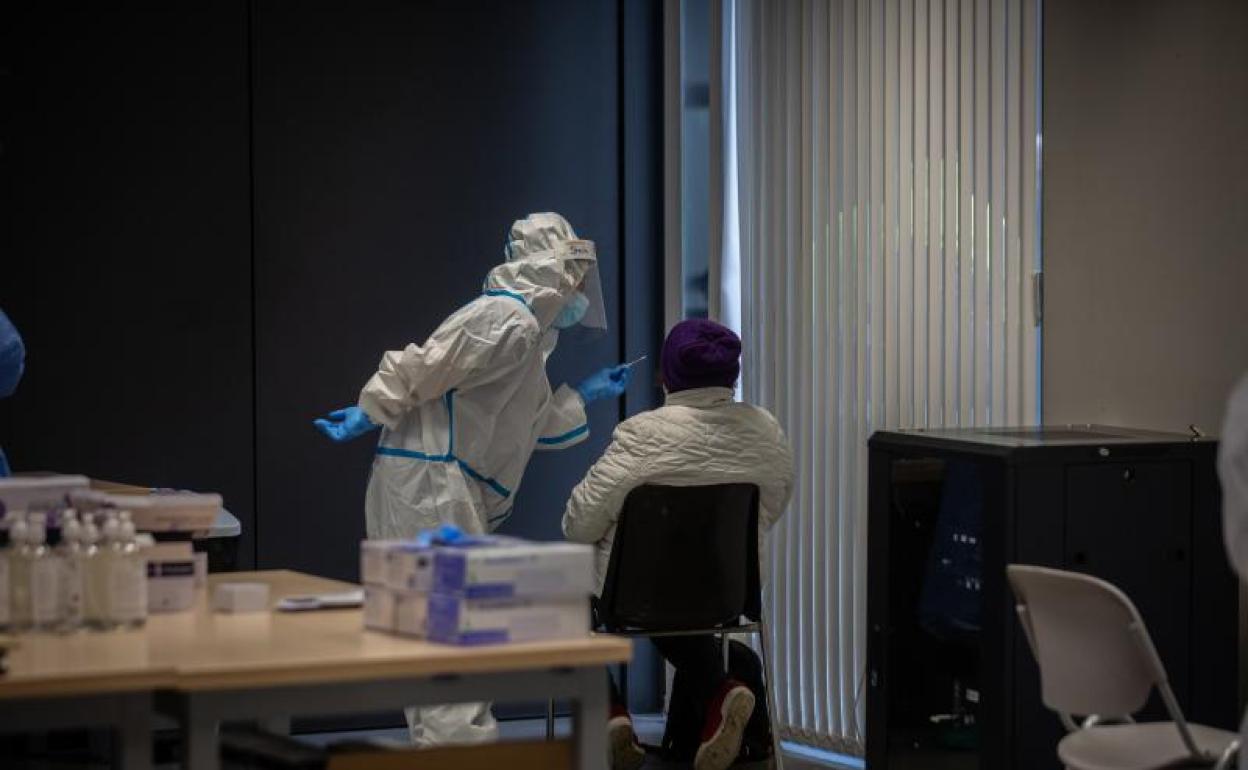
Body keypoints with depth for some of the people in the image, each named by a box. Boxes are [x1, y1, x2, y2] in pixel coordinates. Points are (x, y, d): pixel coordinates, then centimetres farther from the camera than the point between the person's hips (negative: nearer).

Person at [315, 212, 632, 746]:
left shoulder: (527, 329, 21)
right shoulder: (506, 320, -13)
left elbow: (532, 424, 29)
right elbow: (422, 367, -15)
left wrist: (585, 396, 30)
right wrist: (367, 416, -9)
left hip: (451, 490, 10)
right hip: (428, 482, -10)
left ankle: (435, 745, 15)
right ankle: (462, 746, -16)